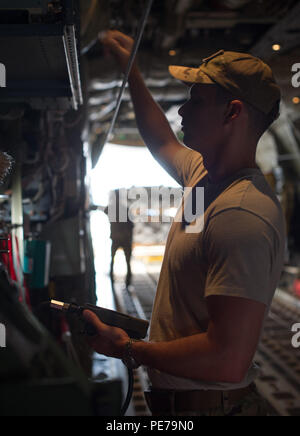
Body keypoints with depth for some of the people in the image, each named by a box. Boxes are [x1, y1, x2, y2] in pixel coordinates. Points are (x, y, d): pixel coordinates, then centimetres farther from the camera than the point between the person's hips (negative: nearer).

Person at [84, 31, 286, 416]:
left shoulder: (242, 216, -31)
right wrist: (131, 70, 28)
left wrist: (128, 350, -21)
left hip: (209, 404, -9)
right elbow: (163, 143, 24)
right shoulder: (203, 173, 1)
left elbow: (229, 361, -34)